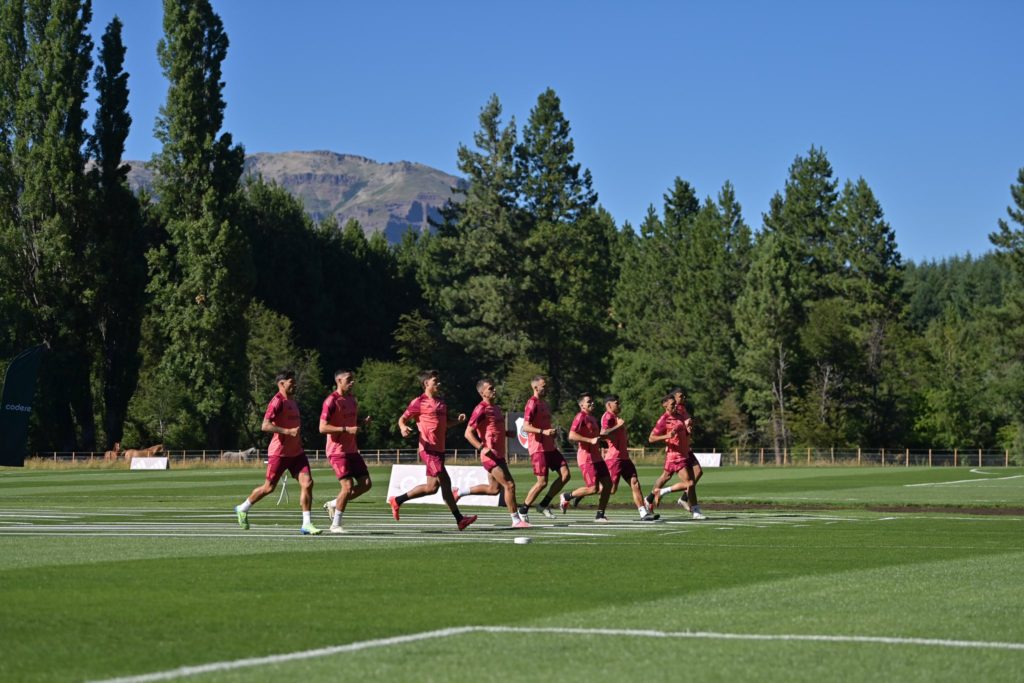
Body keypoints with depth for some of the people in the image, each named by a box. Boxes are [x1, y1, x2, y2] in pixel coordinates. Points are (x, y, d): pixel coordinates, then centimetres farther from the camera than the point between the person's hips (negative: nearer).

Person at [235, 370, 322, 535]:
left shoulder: (292, 401, 15)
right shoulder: (277, 402, -14)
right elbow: (265, 426, -24)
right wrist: (288, 431, -29)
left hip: (296, 452, 7)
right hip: (279, 452, -7)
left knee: (307, 483, -8)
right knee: (269, 488, 3)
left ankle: (306, 524, -6)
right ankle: (243, 509, 26)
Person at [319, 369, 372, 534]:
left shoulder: (352, 400, 13)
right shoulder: (331, 401, -13)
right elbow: (323, 428, -18)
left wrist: (363, 422, 3)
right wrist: (347, 429, -25)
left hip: (352, 450, 8)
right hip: (337, 451, -8)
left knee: (366, 484, 3)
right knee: (348, 486, -13)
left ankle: (333, 504, 19)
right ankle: (335, 525, 1)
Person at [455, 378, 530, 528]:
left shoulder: (497, 408, 15)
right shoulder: (481, 409, -12)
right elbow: (468, 433, -15)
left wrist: (507, 433, 10)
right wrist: (482, 448, -26)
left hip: (499, 455, 10)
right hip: (490, 456, -10)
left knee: (494, 489, 15)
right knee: (509, 485, -10)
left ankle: (459, 492, 28)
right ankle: (516, 520, -3)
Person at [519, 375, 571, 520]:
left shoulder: (543, 403, 18)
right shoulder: (532, 404, -11)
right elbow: (526, 427, -19)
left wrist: (552, 433, 13)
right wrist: (543, 431, -30)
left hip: (549, 447, 9)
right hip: (538, 448, -9)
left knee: (565, 474, -2)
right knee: (542, 481, -9)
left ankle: (544, 504, 7)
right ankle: (523, 510, 6)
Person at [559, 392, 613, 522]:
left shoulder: (592, 418, 18)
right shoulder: (581, 416, -11)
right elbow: (571, 436, -22)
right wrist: (591, 440, -24)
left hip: (596, 457, 9)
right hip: (586, 457, -9)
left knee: (607, 483, 1)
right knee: (593, 488, -12)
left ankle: (600, 515, 8)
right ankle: (567, 497, 9)